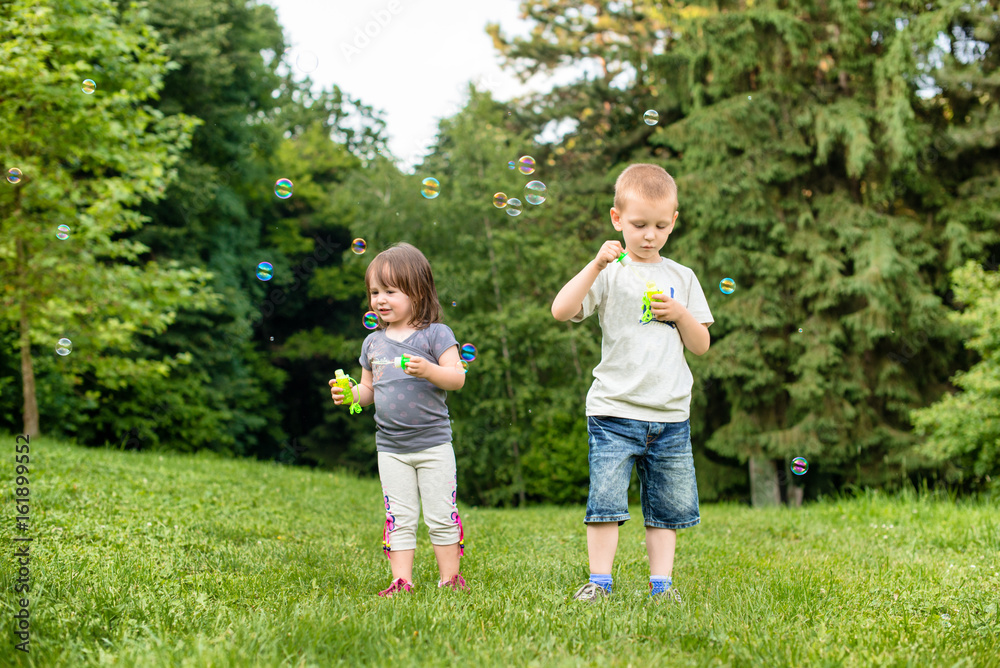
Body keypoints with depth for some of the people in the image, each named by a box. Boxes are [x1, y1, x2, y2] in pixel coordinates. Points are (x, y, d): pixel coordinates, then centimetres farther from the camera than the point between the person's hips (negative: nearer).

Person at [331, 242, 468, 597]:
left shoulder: (435, 334, -5)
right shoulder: (373, 342, 10)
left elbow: (457, 378, -12)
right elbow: (369, 389, 17)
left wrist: (428, 370, -29)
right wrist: (350, 393, -3)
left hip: (433, 443, -4)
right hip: (390, 447, 4)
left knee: (441, 515, 2)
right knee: (399, 519, 5)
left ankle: (450, 578, 14)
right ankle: (401, 581, 10)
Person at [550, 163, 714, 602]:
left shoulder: (681, 278, 11)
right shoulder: (610, 273, 0)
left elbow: (701, 346, 12)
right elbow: (561, 310, -15)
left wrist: (680, 314, -6)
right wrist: (596, 265, -21)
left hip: (670, 415, 4)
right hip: (614, 411, -3)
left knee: (666, 507, 8)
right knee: (606, 500, -6)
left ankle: (661, 582, 16)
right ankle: (600, 581, 3)